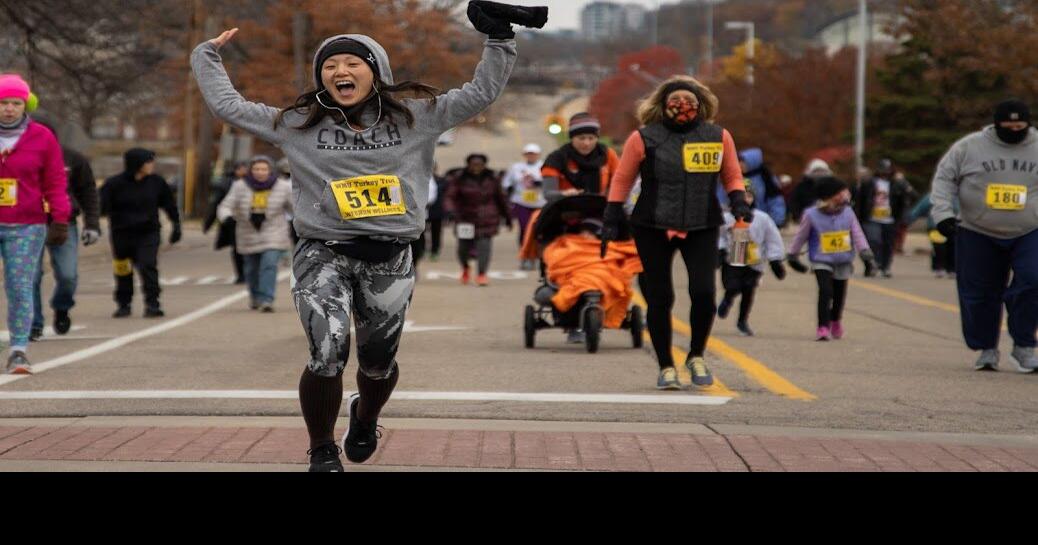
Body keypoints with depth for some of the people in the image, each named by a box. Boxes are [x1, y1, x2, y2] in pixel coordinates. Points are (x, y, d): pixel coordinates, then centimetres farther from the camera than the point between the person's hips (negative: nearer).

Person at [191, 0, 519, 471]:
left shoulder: (416, 117, 4)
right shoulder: (298, 125, 5)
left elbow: (481, 93, 6)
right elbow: (229, 107, 10)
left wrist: (499, 39, -1)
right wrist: (207, 56, 17)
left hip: (389, 260, 2)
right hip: (323, 254, -2)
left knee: (378, 362, 13)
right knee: (327, 356, -19)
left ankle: (364, 417, 50)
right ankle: (322, 453, 4)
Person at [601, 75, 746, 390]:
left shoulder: (718, 137, 6)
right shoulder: (644, 138, 0)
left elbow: (732, 176, 17)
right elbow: (622, 179, 8)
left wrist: (739, 202, 0)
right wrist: (612, 218, 3)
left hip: (703, 227, 1)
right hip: (652, 228, -1)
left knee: (704, 293, -12)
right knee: (659, 299, 1)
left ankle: (697, 356, 12)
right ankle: (666, 367, 15)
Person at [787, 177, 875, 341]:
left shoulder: (848, 213, -3)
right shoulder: (811, 215, -10)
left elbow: (857, 234, 3)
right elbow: (801, 236, 2)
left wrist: (865, 251, -7)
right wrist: (793, 255, 10)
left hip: (843, 262, 4)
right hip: (821, 261, -4)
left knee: (839, 294, 14)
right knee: (825, 291, -20)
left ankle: (835, 322, 42)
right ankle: (823, 328, -16)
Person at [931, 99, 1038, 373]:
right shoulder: (970, 147, -3)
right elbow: (944, 178, 1)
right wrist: (944, 214, -11)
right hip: (978, 234, 0)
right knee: (980, 294, 2)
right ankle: (987, 349, 17)